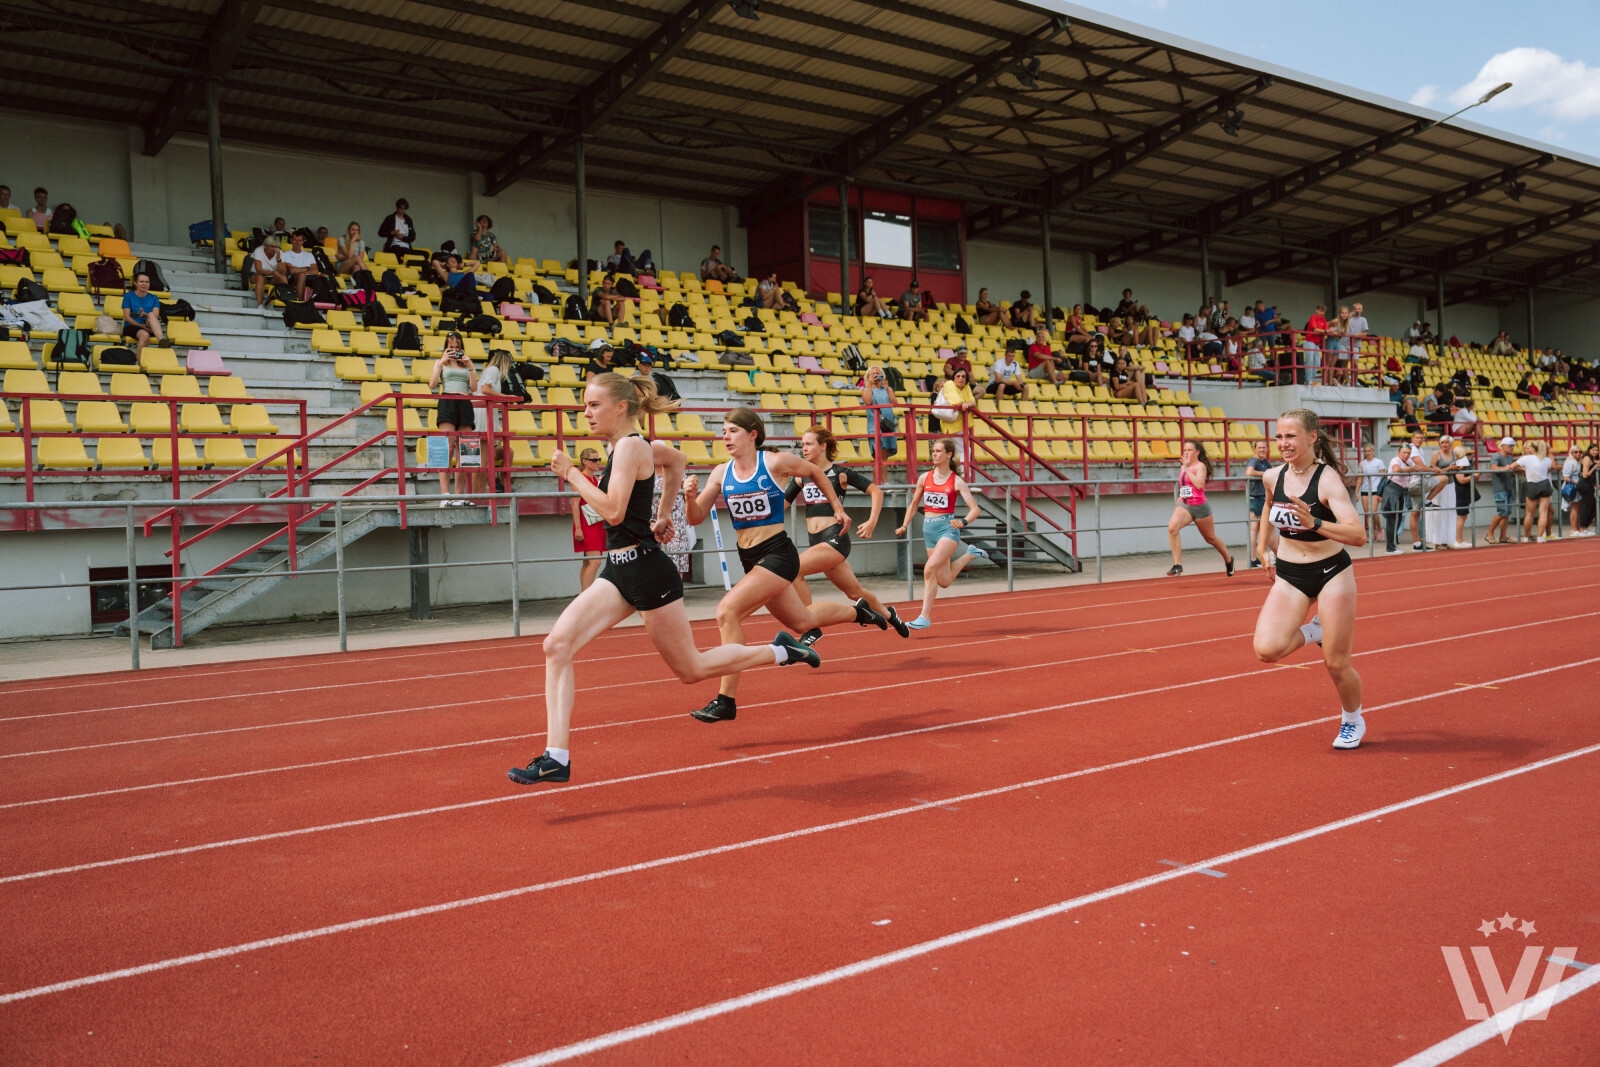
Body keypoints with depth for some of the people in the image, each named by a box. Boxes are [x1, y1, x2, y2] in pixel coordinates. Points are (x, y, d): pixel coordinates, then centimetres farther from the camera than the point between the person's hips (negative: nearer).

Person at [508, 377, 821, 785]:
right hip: (618, 570, 9)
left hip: (645, 568, -9)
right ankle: (556, 757, -11)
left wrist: (571, 473, -15)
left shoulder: (629, 446, -14)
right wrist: (663, 515, 32)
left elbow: (613, 511, -24)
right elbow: (676, 460, 32)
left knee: (692, 669, 6)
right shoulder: (638, 445, 13)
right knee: (557, 645, -8)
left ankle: (780, 651, 25)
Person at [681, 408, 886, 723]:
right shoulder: (721, 473, 2)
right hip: (749, 559, 6)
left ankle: (726, 700, -16)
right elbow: (696, 519, 3)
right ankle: (858, 612, 53)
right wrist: (691, 496, -18)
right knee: (802, 621, 23)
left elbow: (815, 473, 7)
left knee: (727, 611, -23)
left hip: (777, 554, -6)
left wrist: (837, 507, 13)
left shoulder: (776, 462, -11)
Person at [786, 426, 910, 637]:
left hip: (835, 539, -6)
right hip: (817, 541, 6)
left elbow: (876, 491, -3)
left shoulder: (840, 473, -4)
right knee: (854, 592, 18)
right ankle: (888, 613, 46)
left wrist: (872, 522, -13)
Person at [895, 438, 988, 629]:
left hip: (947, 527, -5)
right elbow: (914, 503, 18)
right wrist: (904, 526, 11)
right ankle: (970, 554, 34)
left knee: (929, 569, -24)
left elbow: (974, 509, -8)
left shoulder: (956, 481, -6)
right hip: (929, 528, 5)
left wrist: (963, 522, -27)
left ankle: (925, 617, -15)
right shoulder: (924, 477, 5)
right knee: (943, 581, 7)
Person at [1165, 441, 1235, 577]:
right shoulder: (1184, 466, 7)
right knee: (1172, 527, -26)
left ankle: (1228, 559, 43)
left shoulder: (1200, 466, -12)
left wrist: (1187, 468, -28)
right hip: (1184, 505, 5)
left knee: (1211, 538, 14)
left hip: (1200, 506, -5)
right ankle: (1177, 565, -23)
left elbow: (1199, 485, -31)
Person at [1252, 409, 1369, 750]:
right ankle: (1314, 632, 15)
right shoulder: (1273, 477, -4)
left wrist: (1314, 523, -43)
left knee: (1336, 663, 3)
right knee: (1266, 650, -18)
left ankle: (1353, 721, 33)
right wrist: (1262, 544, 20)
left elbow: (1358, 535, -30)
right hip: (1289, 576, 4)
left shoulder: (1327, 480, -20)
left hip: (1331, 574, -4)